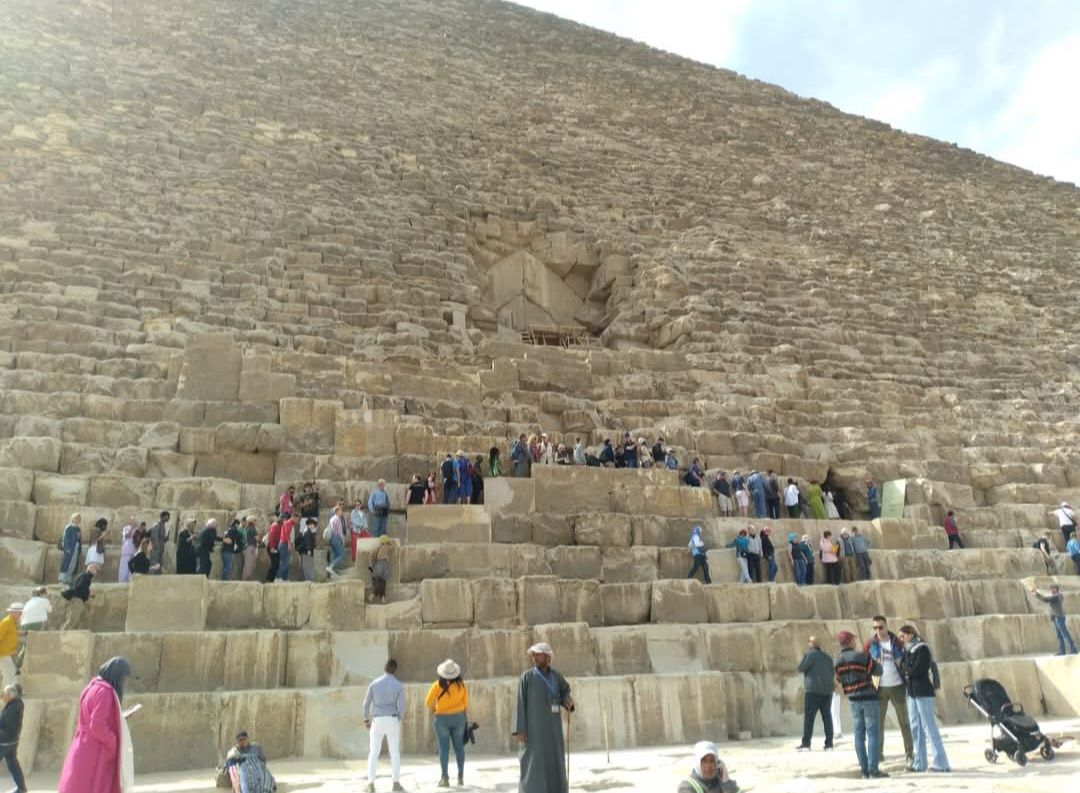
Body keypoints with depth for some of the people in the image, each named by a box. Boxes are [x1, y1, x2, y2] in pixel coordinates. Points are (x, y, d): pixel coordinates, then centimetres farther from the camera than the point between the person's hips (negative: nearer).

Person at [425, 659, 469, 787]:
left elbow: (428, 702, -6)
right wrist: (464, 714, 17)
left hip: (442, 718, -2)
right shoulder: (461, 685, -8)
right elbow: (466, 703, 0)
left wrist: (433, 711, 13)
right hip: (458, 717, 2)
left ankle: (445, 778, 0)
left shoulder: (438, 685, -13)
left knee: (444, 748, 3)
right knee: (459, 747, 12)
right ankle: (461, 776, 17)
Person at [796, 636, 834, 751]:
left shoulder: (810, 654, -6)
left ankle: (806, 743, -7)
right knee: (827, 716, 7)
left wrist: (804, 657, 6)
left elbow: (801, 668, -7)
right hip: (827, 690, 7)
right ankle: (829, 743, 5)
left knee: (809, 716, -5)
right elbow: (832, 672, 19)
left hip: (813, 690, -7)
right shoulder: (827, 657, 17)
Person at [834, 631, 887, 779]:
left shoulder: (837, 662, 3)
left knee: (859, 735, 7)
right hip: (869, 698, -5)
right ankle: (873, 769, -4)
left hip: (853, 700, 5)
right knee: (873, 734, -1)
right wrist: (875, 663, 15)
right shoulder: (861, 656, -13)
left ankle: (864, 770, 8)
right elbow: (878, 671, -6)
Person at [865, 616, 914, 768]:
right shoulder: (870, 645, -1)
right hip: (879, 688, 0)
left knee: (904, 721, 9)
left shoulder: (897, 642, -1)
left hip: (897, 686, 0)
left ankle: (909, 753, 18)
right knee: (878, 722, 4)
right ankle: (878, 753, 11)